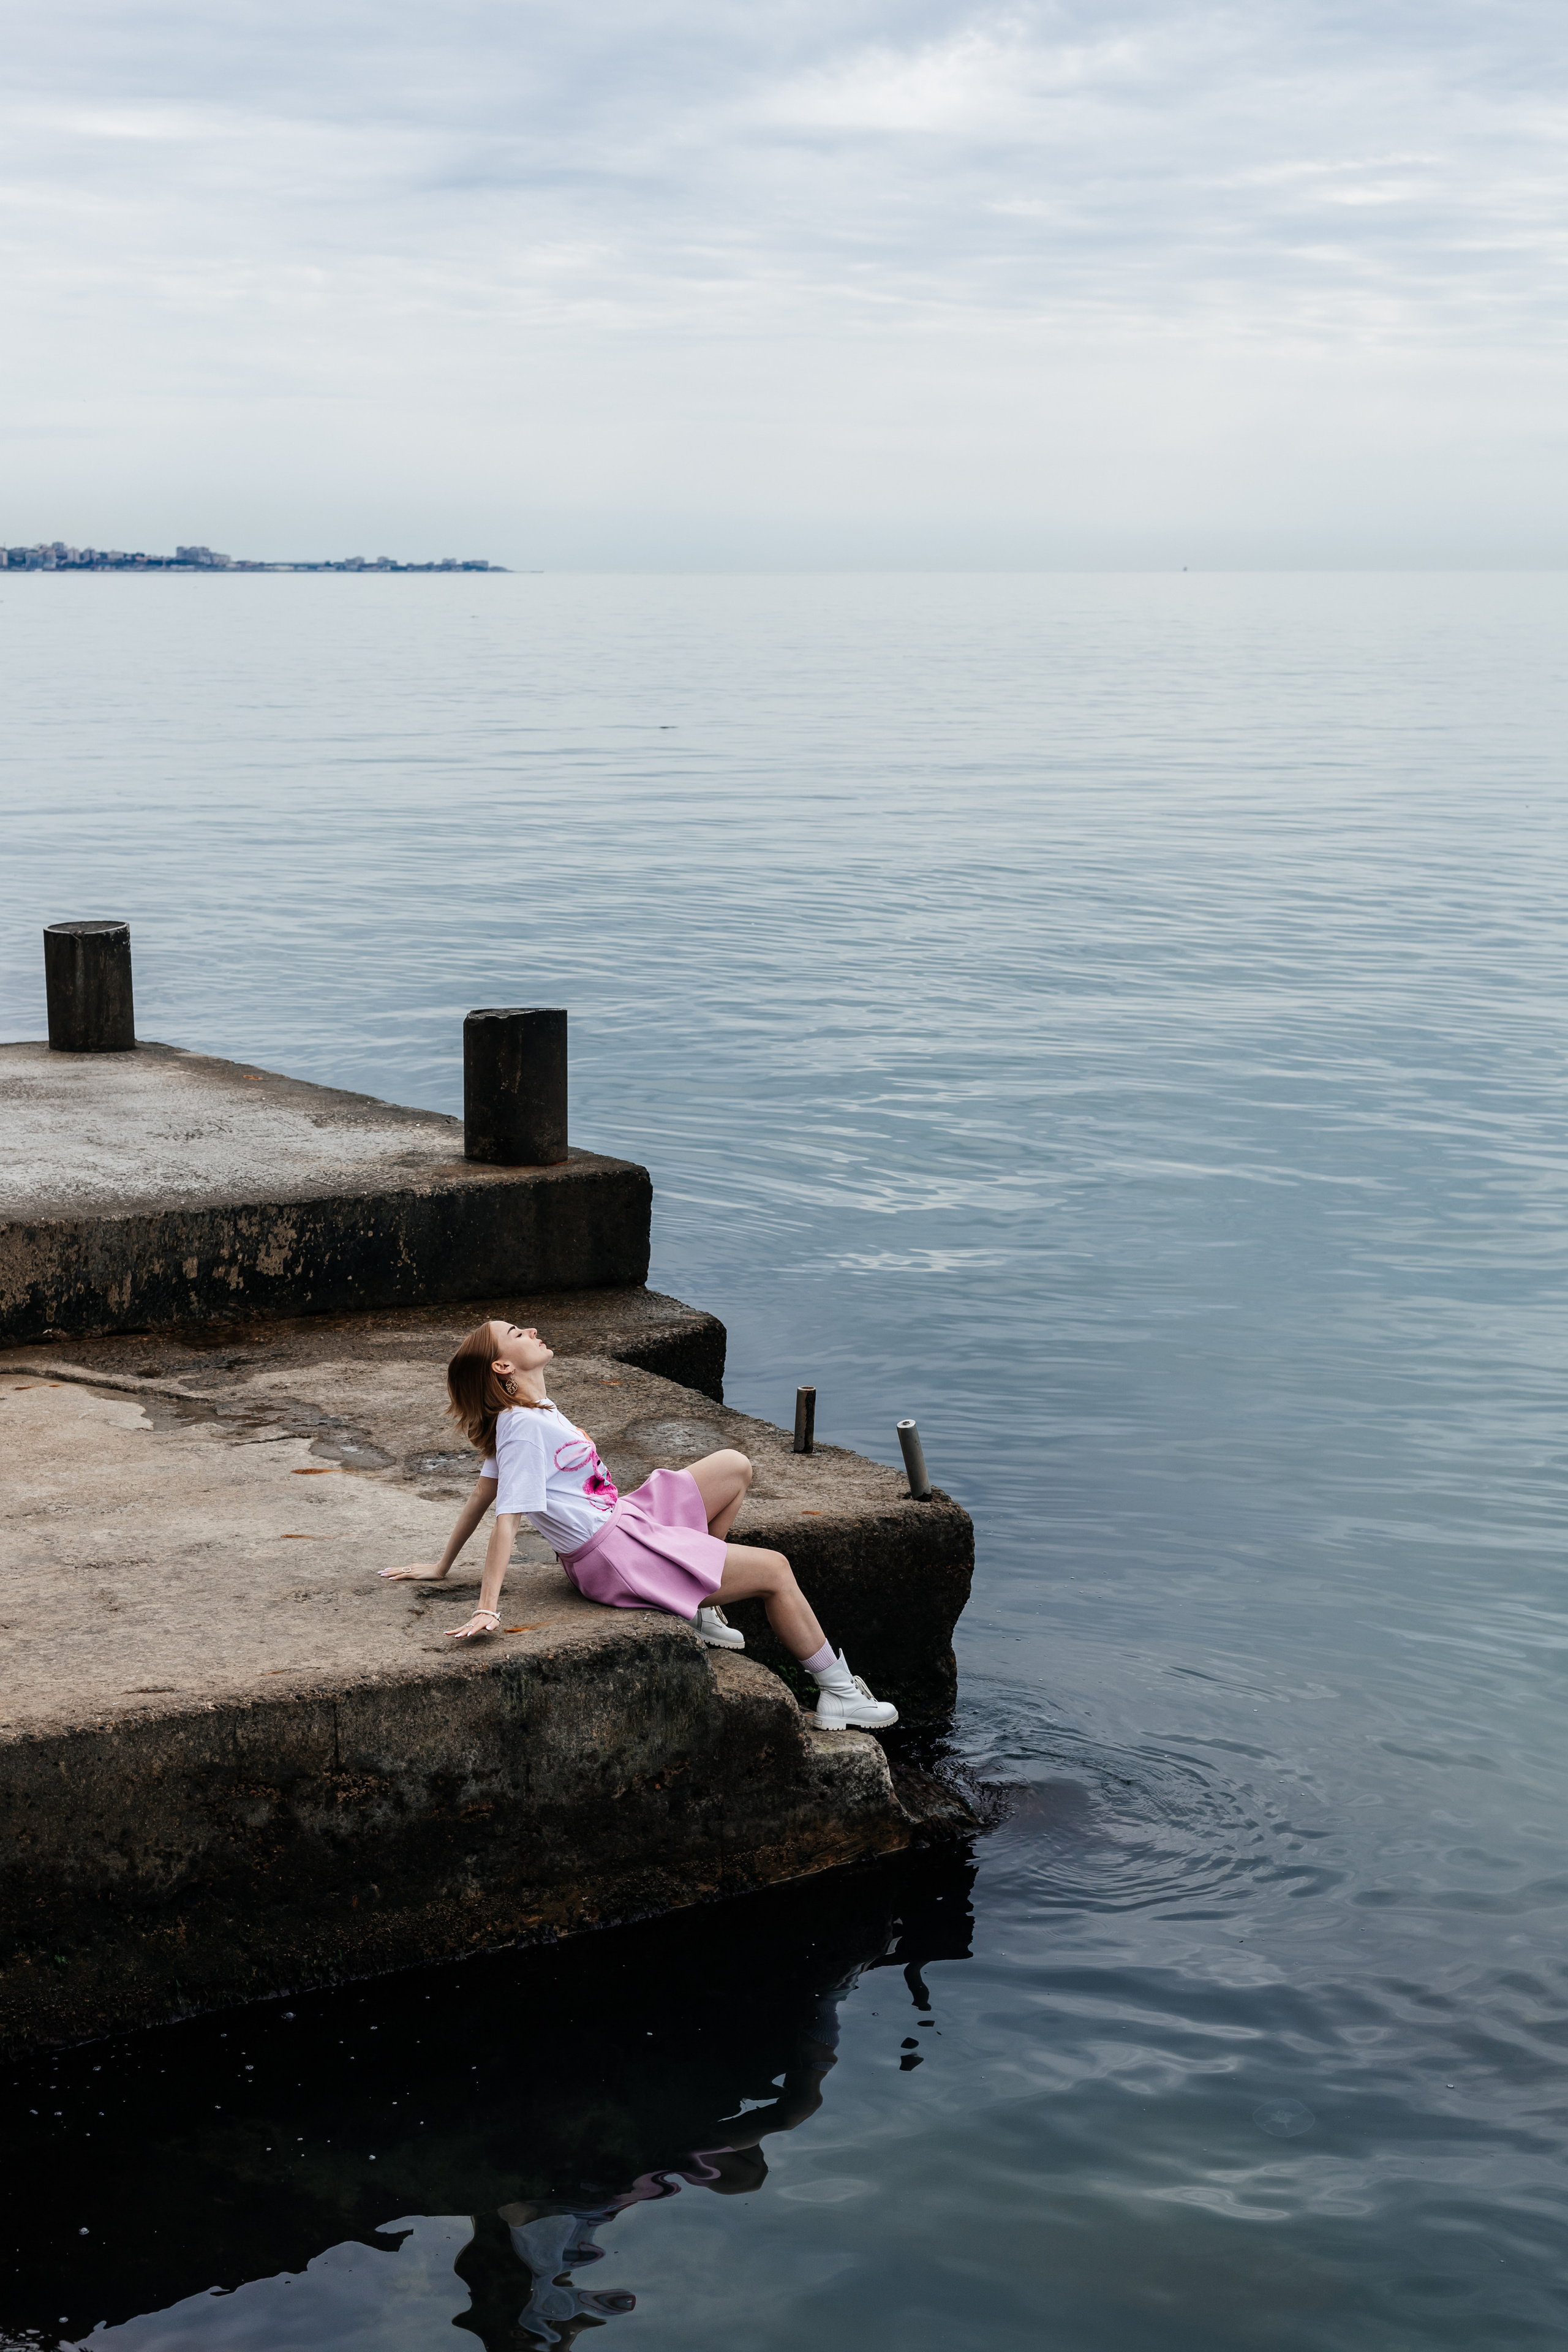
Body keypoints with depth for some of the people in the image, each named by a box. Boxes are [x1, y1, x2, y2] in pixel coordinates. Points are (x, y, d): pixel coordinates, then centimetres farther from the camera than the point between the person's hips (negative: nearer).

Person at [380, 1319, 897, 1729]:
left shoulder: (530, 1412, 9)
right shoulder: (525, 1427, -20)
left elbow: (482, 1494, 14)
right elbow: (507, 1520, -26)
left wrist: (442, 1565, 22)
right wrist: (487, 1610, -30)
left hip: (622, 1520, 10)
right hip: (614, 1556, -10)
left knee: (734, 1467, 15)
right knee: (776, 1570, -4)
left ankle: (700, 1607, 16)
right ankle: (840, 1693, 6)